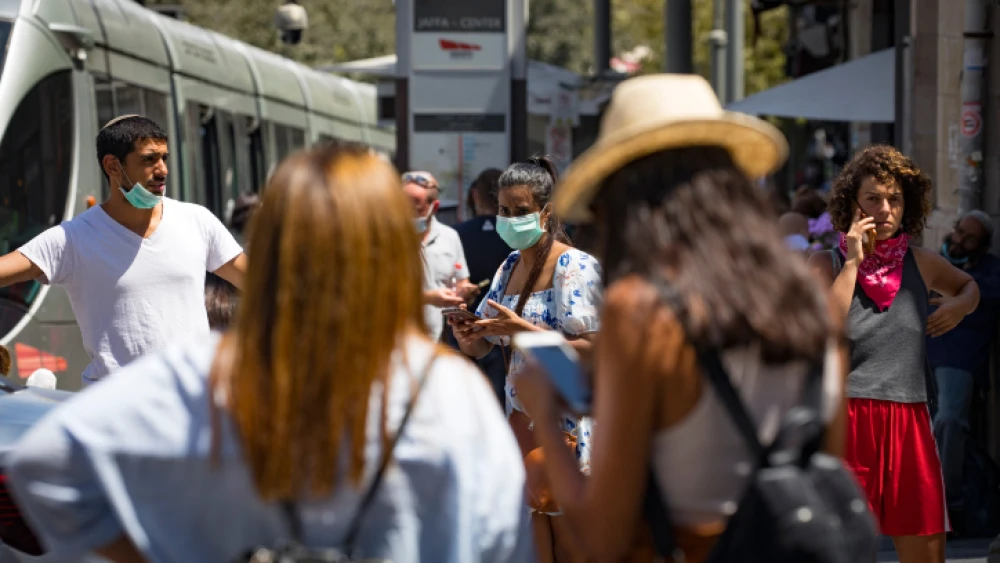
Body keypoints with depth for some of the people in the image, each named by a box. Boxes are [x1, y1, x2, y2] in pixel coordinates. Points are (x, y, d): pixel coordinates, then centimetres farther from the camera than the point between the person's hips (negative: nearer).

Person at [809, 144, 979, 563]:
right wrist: (853, 261, -13)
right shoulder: (826, 263, 2)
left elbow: (969, 285, 32)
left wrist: (961, 305, 8)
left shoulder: (921, 264, 11)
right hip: (847, 423, -3)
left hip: (909, 423, 3)